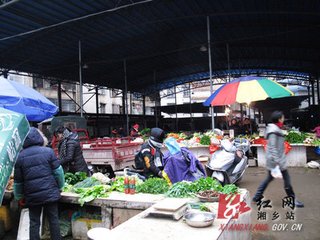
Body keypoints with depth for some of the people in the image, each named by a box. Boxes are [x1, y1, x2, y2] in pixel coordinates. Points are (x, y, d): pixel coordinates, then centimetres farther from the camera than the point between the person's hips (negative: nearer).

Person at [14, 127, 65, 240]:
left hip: (32, 196, 1)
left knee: (34, 222, 13)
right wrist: (60, 187, 9)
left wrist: (18, 196, 17)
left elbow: (18, 181, 4)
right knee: (54, 220, 11)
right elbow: (58, 172, -4)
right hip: (50, 193, -1)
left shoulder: (20, 156, -2)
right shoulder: (48, 151, -6)